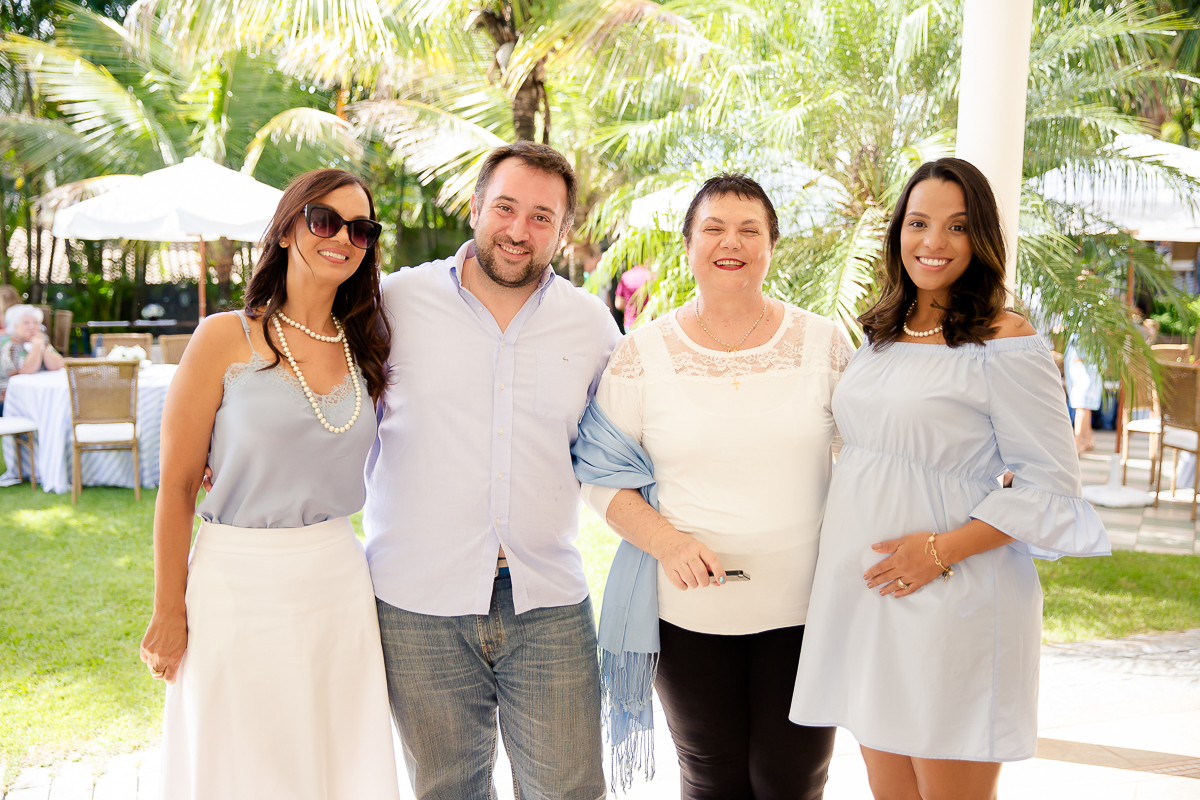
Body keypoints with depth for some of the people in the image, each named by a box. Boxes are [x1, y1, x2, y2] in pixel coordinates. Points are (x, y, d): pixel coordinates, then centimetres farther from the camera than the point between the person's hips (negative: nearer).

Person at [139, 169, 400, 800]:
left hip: (339, 582, 4)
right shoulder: (226, 338, -7)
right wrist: (169, 613, -6)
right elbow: (177, 486, -6)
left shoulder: (365, 347, 7)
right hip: (239, 583, -4)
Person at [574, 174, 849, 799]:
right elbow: (600, 473, 1)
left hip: (806, 607, 1)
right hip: (690, 612, 0)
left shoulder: (823, 342, 2)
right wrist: (666, 541, -15)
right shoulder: (642, 353, -1)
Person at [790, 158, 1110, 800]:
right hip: (863, 596, 7)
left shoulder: (1004, 344, -10)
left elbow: (1051, 485, -11)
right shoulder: (880, 335, 12)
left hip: (954, 602, -6)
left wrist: (943, 549, -18)